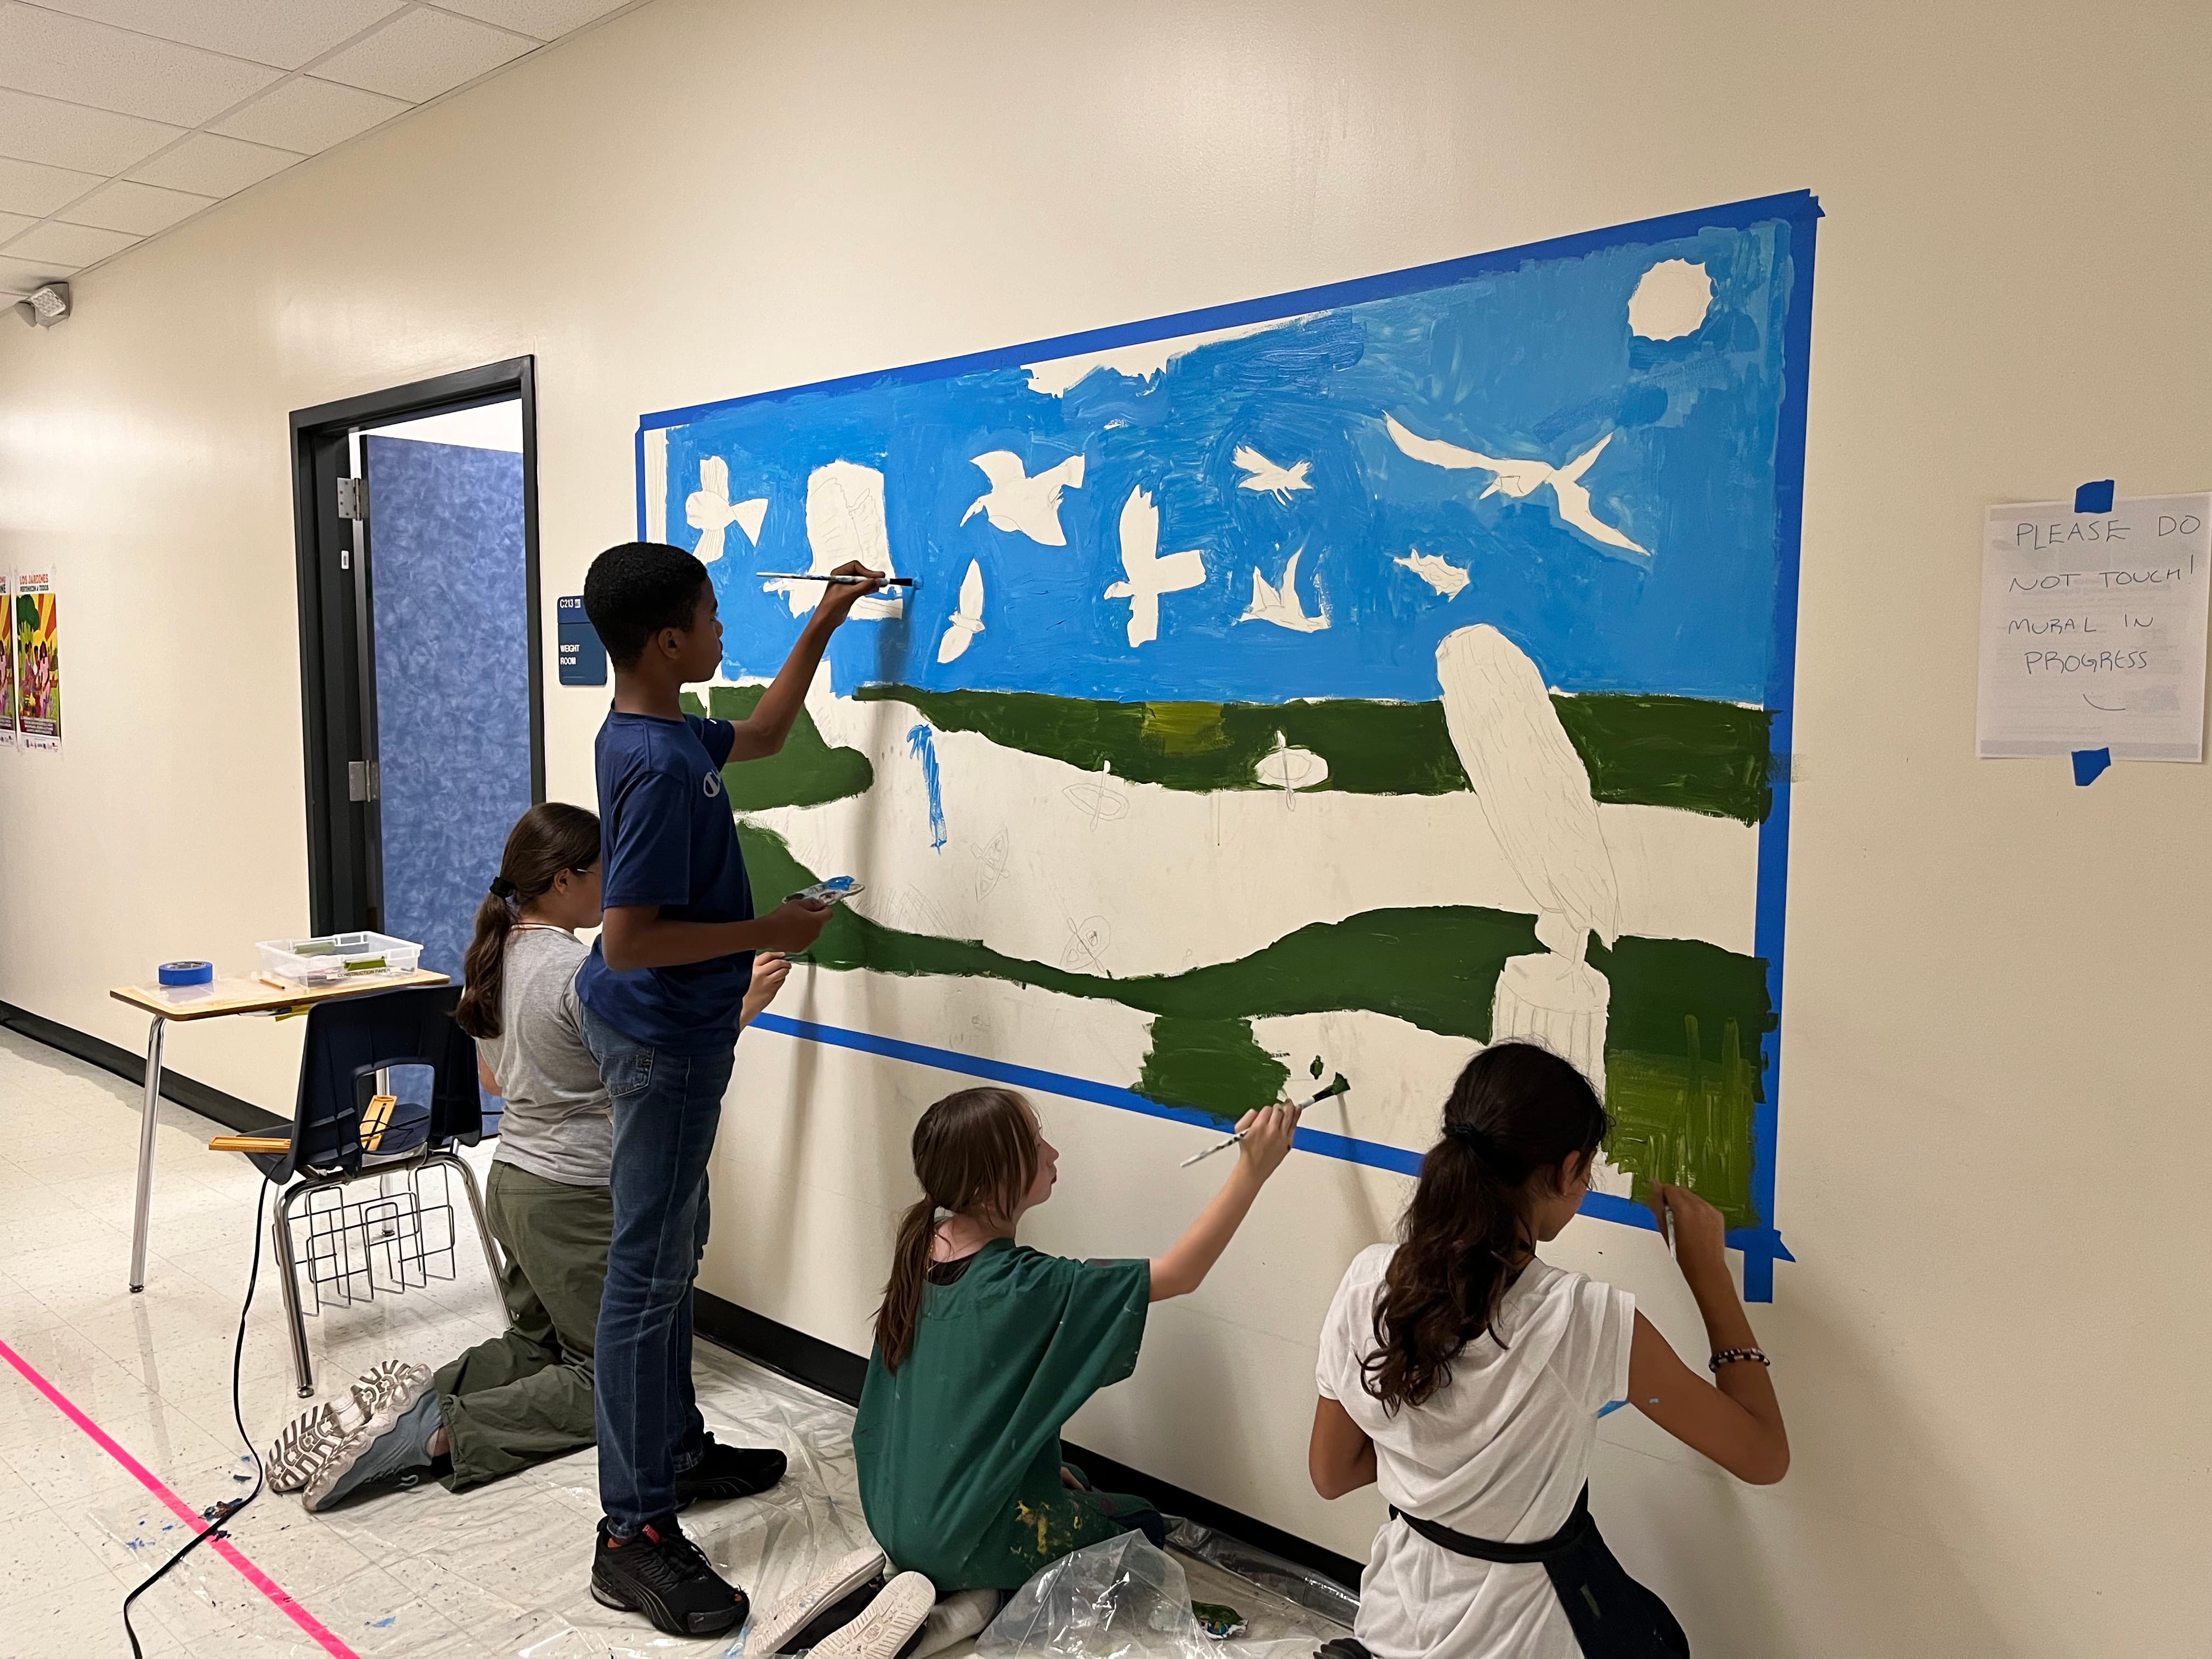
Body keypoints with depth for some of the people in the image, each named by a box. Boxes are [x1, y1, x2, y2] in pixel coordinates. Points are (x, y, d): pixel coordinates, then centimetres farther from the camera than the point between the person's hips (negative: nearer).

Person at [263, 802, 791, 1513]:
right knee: (605, 1377, 6)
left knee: (533, 1345, 24)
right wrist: (744, 1004, -10)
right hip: (574, 1199, -9)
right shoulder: (583, 973, -23)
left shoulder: (497, 952, 4)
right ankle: (443, 1435, -10)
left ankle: (415, 1401, 2)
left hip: (512, 1177, 9)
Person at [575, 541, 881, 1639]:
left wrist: (823, 626, 22)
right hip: (663, 1041, -11)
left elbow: (762, 735, 24)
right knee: (648, 1274, -3)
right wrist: (768, 933, -19)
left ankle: (674, 1445, 37)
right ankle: (633, 1532, 7)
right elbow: (628, 939, -28)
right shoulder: (660, 767, -26)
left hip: (668, 1032, 11)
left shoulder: (661, 732, 5)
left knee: (674, 1250, 21)